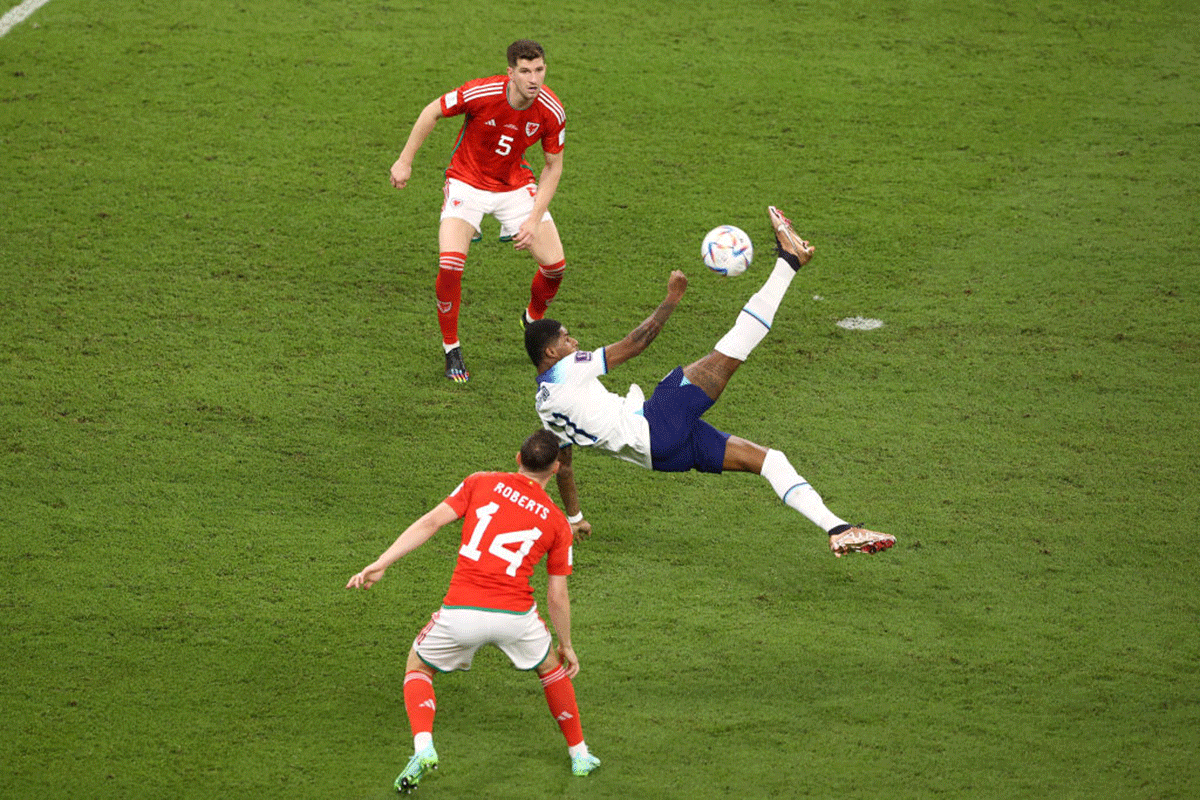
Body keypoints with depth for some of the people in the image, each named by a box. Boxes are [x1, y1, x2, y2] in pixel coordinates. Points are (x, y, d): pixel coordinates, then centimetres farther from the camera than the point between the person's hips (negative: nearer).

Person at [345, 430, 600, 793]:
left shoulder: (481, 483, 11)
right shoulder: (556, 522, 12)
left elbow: (431, 521, -1)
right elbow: (557, 596, 13)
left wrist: (380, 565, -2)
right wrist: (566, 646, 28)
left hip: (461, 611, -1)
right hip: (516, 613, 1)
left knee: (418, 666, 25)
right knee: (551, 666, 31)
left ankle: (423, 748, 1)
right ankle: (579, 754, 39)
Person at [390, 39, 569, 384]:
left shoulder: (552, 111, -18)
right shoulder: (481, 93, -27)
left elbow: (553, 166, -5)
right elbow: (432, 112, -10)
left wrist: (534, 219, -13)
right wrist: (405, 161, -6)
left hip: (517, 185, 3)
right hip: (468, 183, -3)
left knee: (555, 264, -6)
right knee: (450, 264, -22)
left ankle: (534, 319, 29)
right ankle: (451, 349, -1)